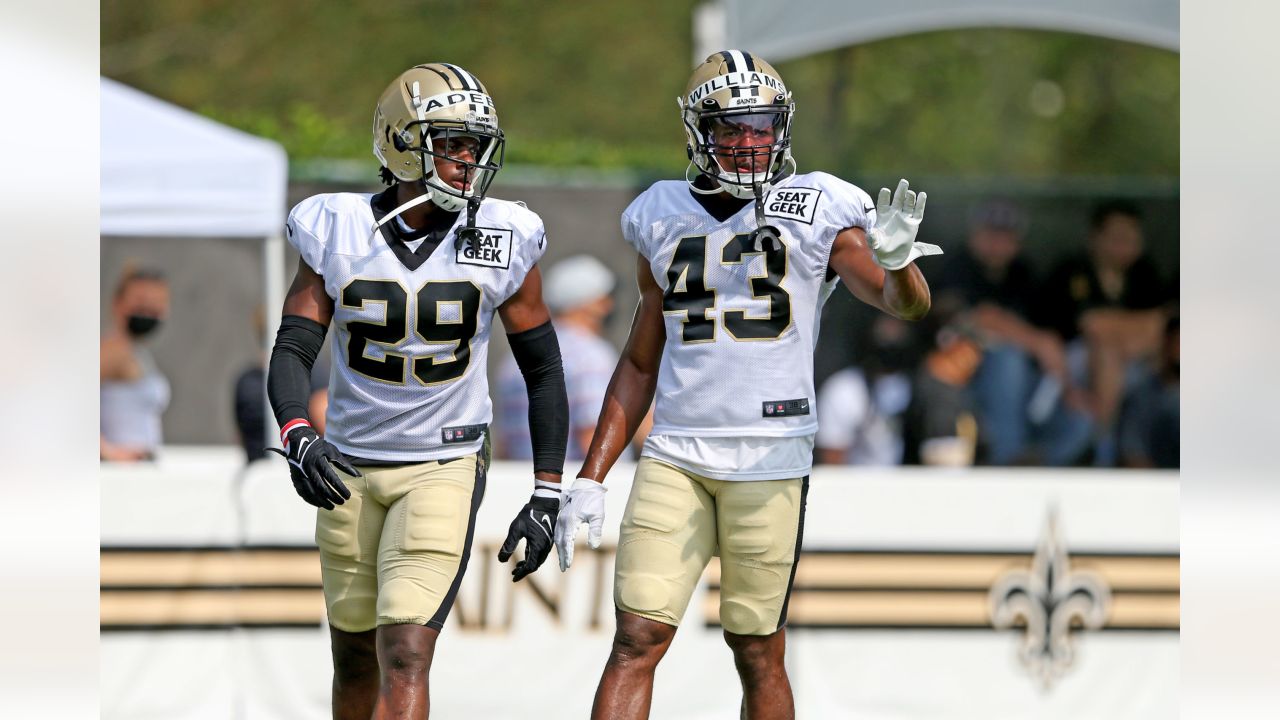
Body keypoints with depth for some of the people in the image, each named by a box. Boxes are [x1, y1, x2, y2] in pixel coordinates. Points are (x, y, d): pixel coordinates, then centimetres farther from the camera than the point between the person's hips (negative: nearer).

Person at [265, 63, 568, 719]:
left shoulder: (503, 240, -8)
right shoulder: (338, 232, -7)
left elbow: (543, 370, 2)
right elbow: (292, 351, -8)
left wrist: (547, 495, 0)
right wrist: (297, 436, -29)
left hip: (445, 467, -2)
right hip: (349, 468, 2)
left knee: (405, 659, -16)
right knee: (356, 660, 14)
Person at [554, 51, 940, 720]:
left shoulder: (816, 211, 1)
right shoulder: (664, 219, 11)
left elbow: (906, 303, -11)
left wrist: (896, 258, -35)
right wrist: (591, 478, 12)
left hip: (771, 460, -2)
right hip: (674, 455, 2)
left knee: (758, 653, 2)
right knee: (637, 639, -5)